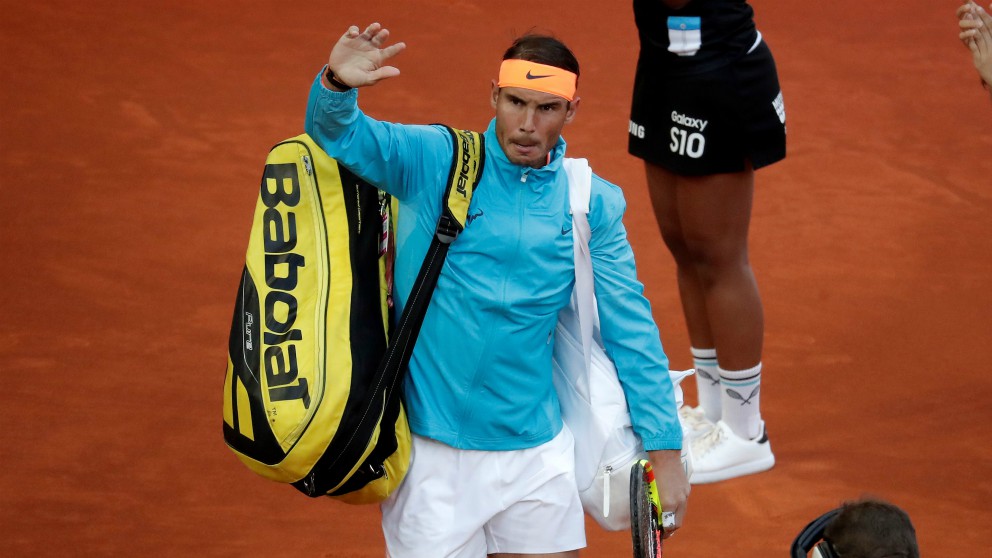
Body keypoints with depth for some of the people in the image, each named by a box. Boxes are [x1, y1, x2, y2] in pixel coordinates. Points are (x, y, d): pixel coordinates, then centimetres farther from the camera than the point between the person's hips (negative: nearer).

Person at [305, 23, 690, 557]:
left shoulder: (593, 206, 3)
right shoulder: (431, 161, -4)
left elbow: (631, 332, 4)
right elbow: (337, 135, -15)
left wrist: (665, 452, 2)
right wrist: (337, 85, -39)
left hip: (535, 448, 3)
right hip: (430, 447, -3)